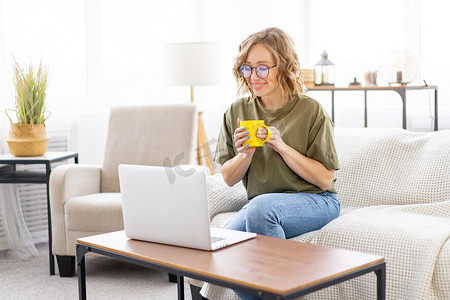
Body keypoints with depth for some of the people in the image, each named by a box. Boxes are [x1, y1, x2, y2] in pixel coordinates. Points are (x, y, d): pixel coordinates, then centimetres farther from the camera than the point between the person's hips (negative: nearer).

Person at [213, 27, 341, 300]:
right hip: (260, 204, 4)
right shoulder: (237, 112, 3)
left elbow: (324, 179, -9)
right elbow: (229, 178, 7)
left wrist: (281, 146, -19)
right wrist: (246, 154, -14)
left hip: (314, 201, -4)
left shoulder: (311, 111, -9)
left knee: (260, 207, -35)